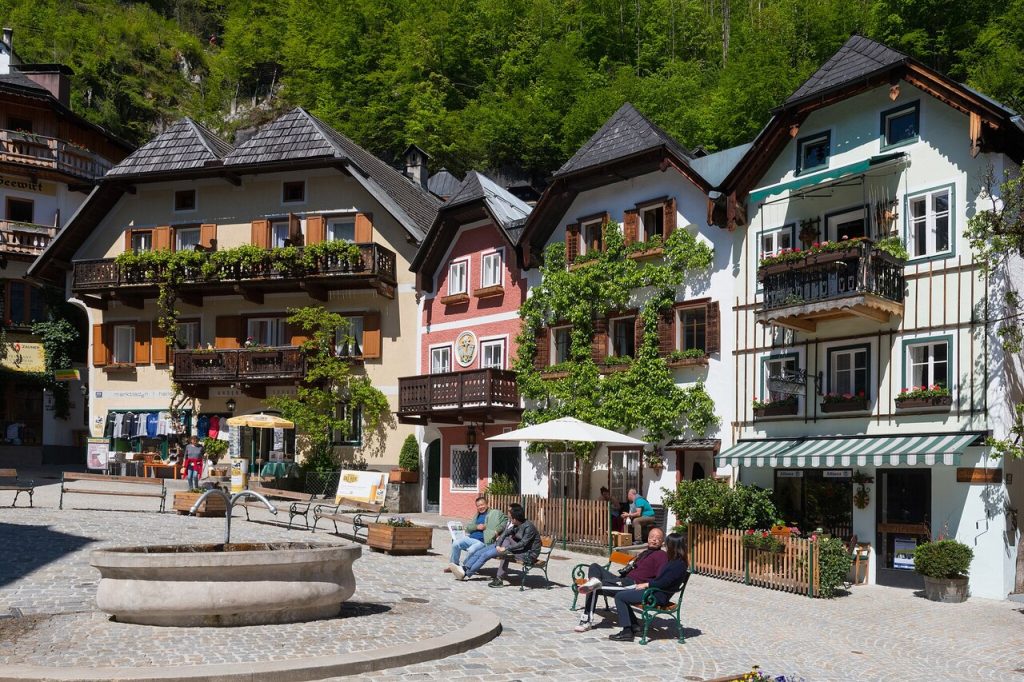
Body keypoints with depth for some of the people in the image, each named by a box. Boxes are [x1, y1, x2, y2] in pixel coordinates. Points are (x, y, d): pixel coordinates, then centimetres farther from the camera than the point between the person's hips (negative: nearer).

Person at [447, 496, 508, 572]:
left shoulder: (495, 513, 7)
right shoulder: (477, 515, 24)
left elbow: (505, 519, 1)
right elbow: (468, 526, 19)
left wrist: (498, 530, -12)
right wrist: (476, 527, -3)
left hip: (482, 542, -6)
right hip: (470, 538, 6)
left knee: (471, 550, -33)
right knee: (456, 543, -14)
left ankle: (462, 567, -11)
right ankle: (454, 564, 1)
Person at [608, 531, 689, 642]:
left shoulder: (678, 565, -22)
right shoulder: (675, 561, 10)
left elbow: (663, 583, -23)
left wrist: (645, 585, -11)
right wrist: (644, 584, 6)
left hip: (659, 596, -11)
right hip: (655, 591, 11)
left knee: (619, 597, -10)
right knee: (622, 594, 14)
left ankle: (627, 631, -7)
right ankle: (633, 625, 13)